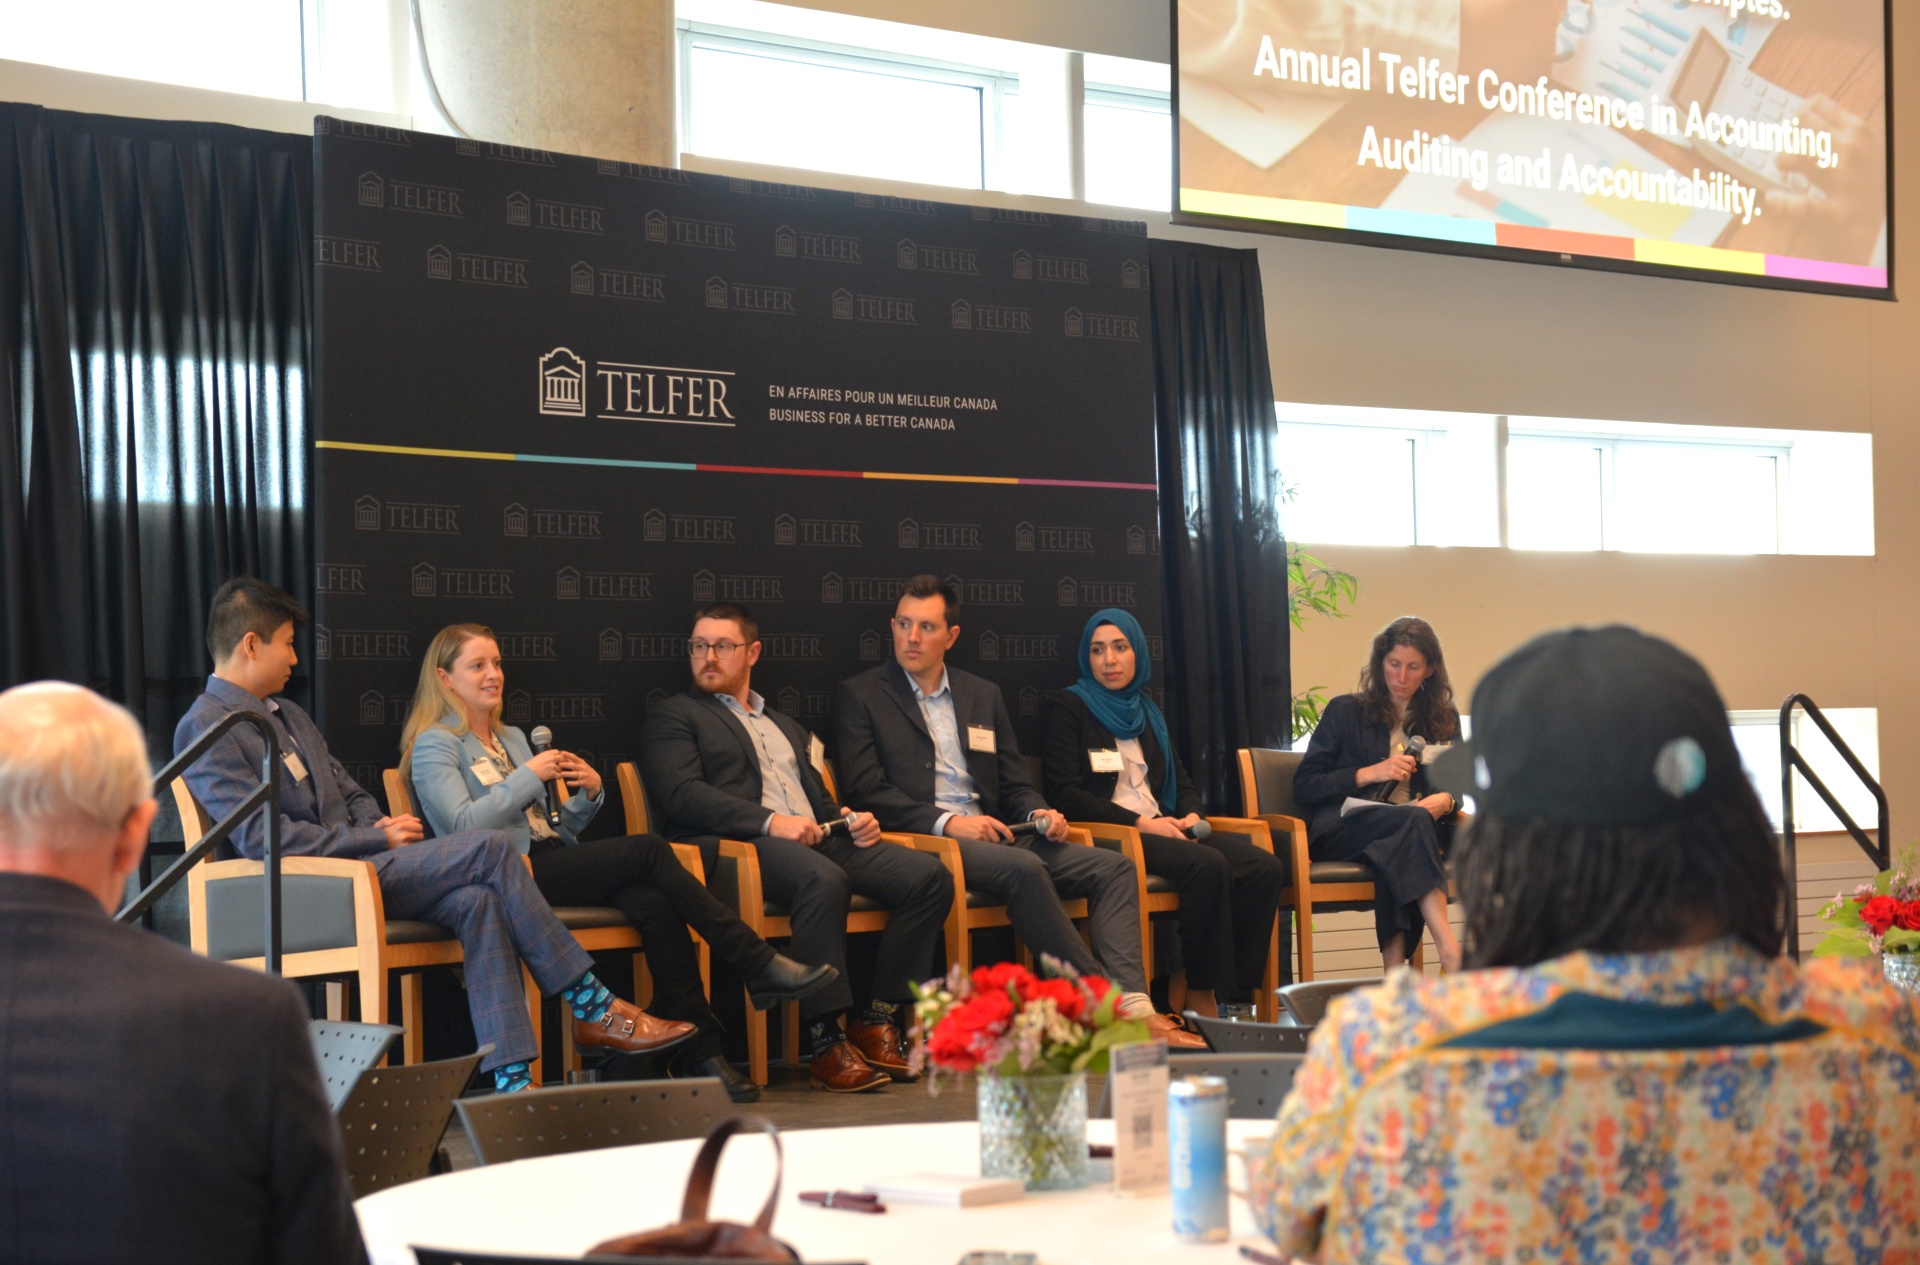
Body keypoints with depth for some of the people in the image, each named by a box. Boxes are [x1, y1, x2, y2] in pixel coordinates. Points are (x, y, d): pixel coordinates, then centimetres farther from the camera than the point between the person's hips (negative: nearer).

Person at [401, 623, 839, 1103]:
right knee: (649, 851, -24)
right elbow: (463, 825, -14)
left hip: (550, 859, 7)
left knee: (655, 904, -25)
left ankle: (701, 1053, -27)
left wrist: (589, 794, 5)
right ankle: (760, 965, -19)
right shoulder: (435, 745, 3)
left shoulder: (512, 738, 26)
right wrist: (528, 775, -10)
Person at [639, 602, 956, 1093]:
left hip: (817, 839, 7)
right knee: (823, 880, -38)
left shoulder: (785, 726, 34)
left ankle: (878, 1022, -14)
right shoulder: (673, 716, 13)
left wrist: (851, 820, 6)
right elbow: (682, 794, -4)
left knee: (928, 875, -16)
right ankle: (828, 1043, -34)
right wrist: (770, 822, -17)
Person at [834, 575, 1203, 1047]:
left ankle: (1134, 1007, -28)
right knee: (1023, 868, -33)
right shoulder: (858, 695, 5)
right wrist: (947, 822, -16)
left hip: (992, 837, 6)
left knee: (1114, 867, -11)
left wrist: (1037, 815, -2)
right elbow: (864, 790, -6)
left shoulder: (984, 695, 21)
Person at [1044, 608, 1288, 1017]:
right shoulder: (1068, 707, 3)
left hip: (1160, 828, 7)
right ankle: (1201, 1000, -26)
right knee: (1208, 865, -33)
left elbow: (1182, 781, 24)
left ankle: (1237, 995, -20)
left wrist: (1191, 814, 0)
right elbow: (1064, 795, -8)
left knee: (1266, 868, -19)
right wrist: (1139, 823, -15)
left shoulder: (1147, 711, 22)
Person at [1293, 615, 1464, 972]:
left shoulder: (1444, 719, 20)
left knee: (1395, 854, -37)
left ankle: (1396, 967, -47)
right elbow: (1304, 787, 5)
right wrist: (1370, 773, -8)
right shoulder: (1345, 712, 11)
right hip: (1342, 830, -2)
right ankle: (1450, 953, -47)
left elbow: (1455, 787, 17)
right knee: (1411, 819, -35)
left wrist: (1445, 801, -9)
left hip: (1410, 833, 2)